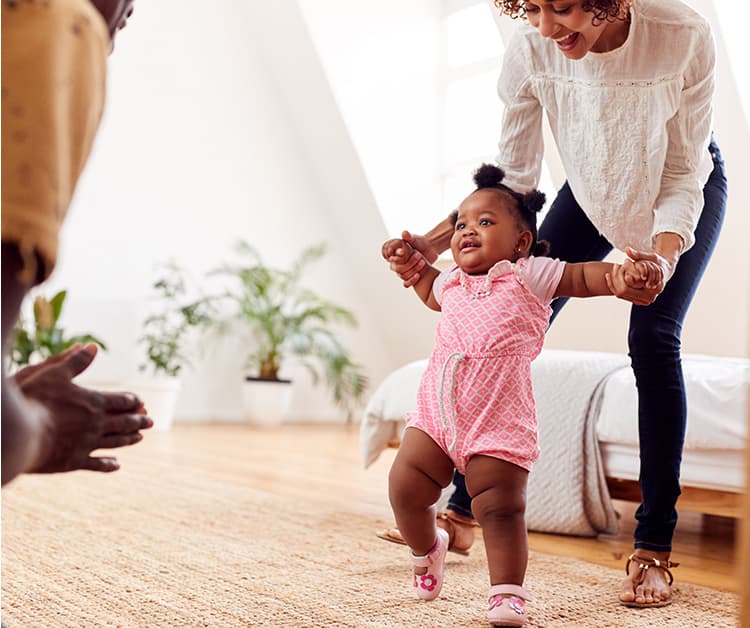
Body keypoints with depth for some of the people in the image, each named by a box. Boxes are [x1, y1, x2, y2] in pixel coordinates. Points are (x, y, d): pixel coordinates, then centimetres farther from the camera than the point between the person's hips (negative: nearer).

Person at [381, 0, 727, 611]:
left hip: (683, 191, -3)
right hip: (592, 189, 3)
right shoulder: (530, 50, -28)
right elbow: (512, 178, -16)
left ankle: (653, 549, -8)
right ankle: (462, 512, 8)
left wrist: (664, 257, -43)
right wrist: (435, 241, -29)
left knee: (653, 338, -18)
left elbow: (682, 175, -25)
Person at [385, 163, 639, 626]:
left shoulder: (530, 276, 2)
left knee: (501, 509, -6)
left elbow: (582, 277, -2)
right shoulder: (452, 283, 18)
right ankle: (427, 547, 33)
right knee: (405, 488, 5)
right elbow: (430, 291, 42)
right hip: (436, 413, 5)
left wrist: (619, 273, -19)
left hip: (498, 423, -5)